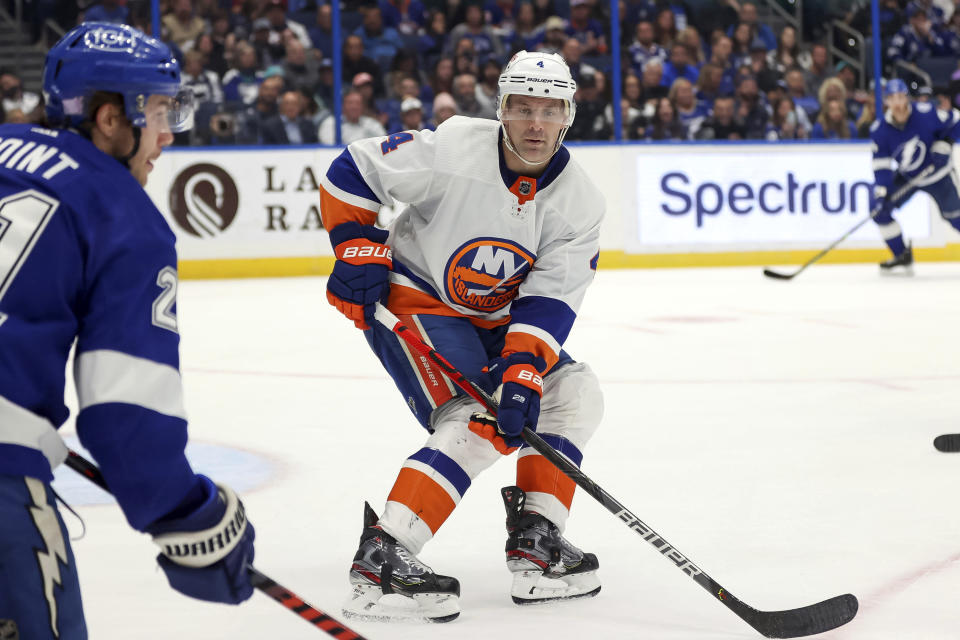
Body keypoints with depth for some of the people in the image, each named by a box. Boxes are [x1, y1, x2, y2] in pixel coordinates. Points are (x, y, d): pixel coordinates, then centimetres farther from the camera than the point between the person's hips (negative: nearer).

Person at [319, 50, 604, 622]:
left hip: (492, 318, 7)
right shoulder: (450, 150, -23)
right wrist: (357, 249, -17)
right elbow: (351, 172, -12)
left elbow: (548, 302, -16)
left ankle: (536, 538, 4)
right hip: (410, 300, -7)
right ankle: (380, 558, -28)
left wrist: (522, 372, -29)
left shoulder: (579, 202, -11)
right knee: (478, 425, -23)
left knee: (574, 394, 0)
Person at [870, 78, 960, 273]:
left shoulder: (926, 114, -24)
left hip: (937, 175, -3)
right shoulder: (879, 131, -17)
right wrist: (881, 189, -25)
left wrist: (944, 144, -20)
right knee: (879, 209, -9)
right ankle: (903, 256, 4)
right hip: (906, 177, 3)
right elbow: (881, 163, -13)